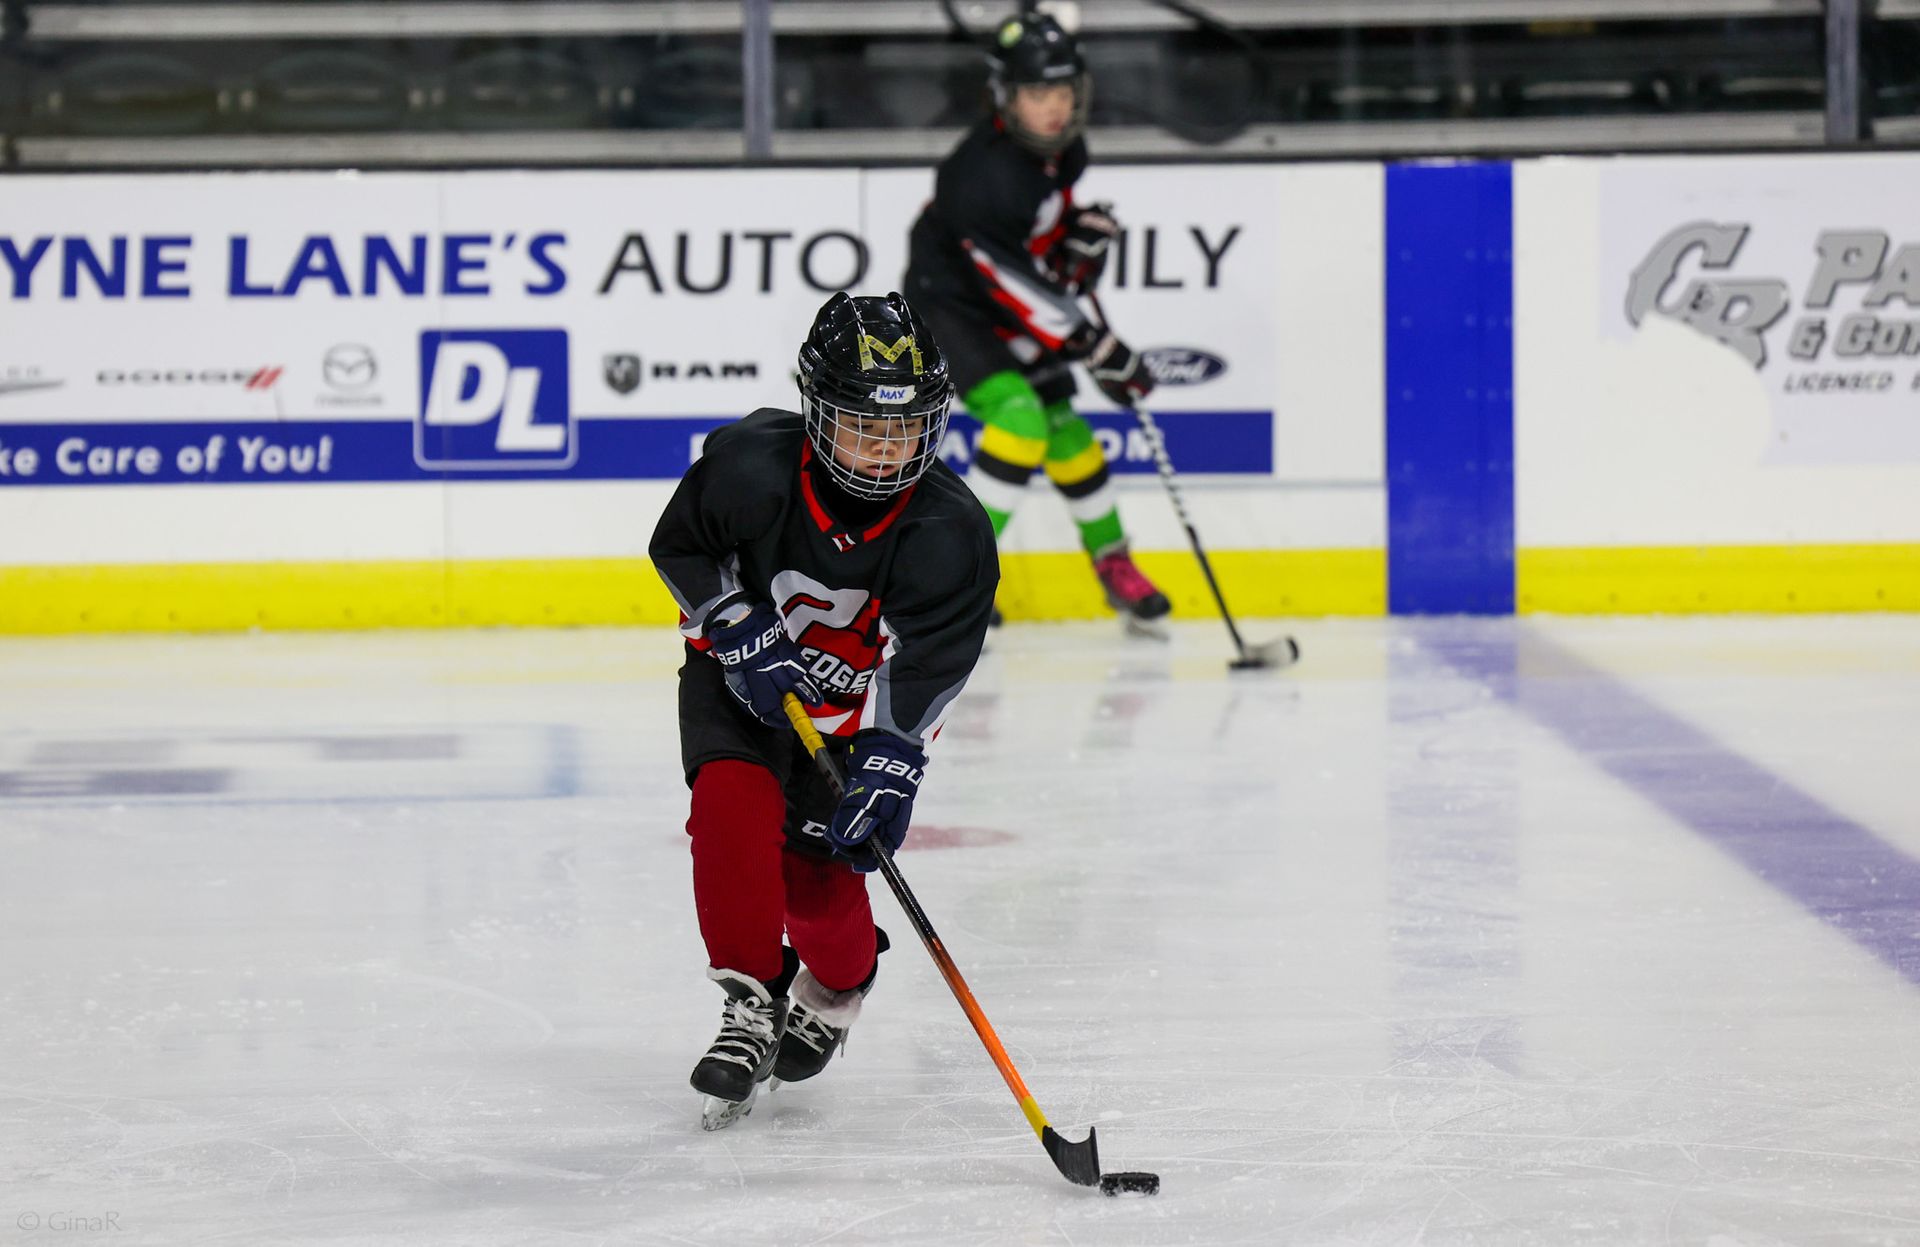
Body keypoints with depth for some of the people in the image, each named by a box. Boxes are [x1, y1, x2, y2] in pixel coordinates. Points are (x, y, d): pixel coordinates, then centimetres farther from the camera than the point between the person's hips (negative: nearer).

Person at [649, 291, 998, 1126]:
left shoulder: (948, 533, -23)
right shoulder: (751, 462, -23)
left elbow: (926, 665, -25)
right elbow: (681, 548, -7)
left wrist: (888, 764, -35)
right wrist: (744, 639, -17)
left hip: (856, 703, 0)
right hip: (742, 675, 1)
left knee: (814, 869, -10)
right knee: (733, 800, -26)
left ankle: (841, 984, 26)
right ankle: (753, 1001, -11)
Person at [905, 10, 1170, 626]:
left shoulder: (1063, 147, -7)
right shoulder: (987, 175, -34)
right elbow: (1021, 289, -32)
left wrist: (1083, 231, -4)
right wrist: (1102, 352, -29)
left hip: (1011, 305, 8)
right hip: (950, 304, -8)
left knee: (1064, 428, 9)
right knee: (1019, 418, -24)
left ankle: (1111, 559, 27)